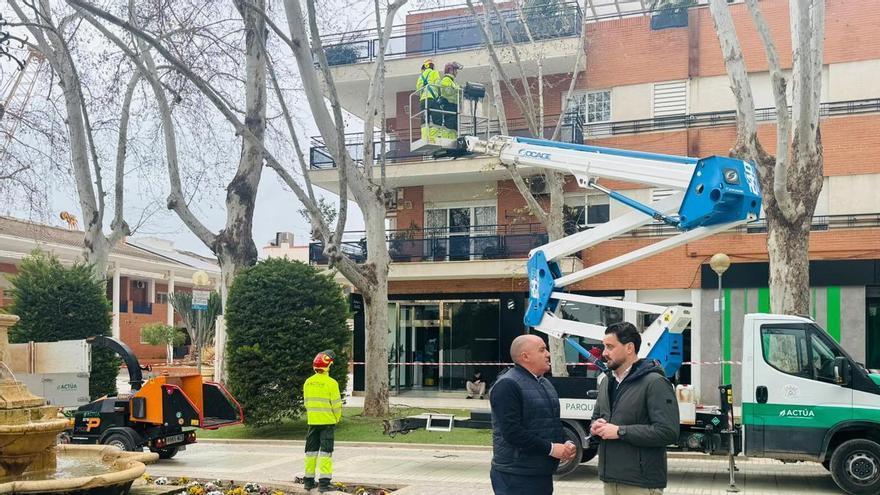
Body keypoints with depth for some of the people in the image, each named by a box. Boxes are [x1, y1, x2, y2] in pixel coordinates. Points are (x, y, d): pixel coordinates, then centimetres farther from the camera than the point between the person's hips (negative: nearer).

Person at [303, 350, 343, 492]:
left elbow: (306, 402, 10)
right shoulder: (331, 383, -13)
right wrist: (337, 418, 7)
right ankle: (324, 483, -6)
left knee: (311, 451, 14)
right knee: (326, 452, -2)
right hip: (327, 422, -5)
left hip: (312, 422, 5)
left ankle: (309, 481, 20)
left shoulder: (308, 382, 3)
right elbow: (336, 404, -11)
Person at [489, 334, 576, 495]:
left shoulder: (545, 384, 18)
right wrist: (550, 448, -19)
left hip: (543, 475, 9)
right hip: (516, 478, -9)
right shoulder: (507, 385, -13)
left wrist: (565, 445, 3)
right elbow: (512, 431, -21)